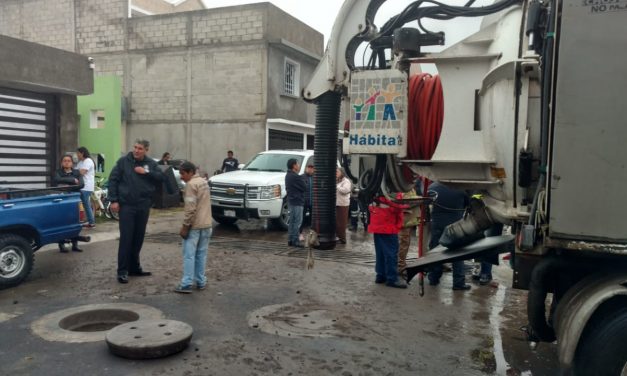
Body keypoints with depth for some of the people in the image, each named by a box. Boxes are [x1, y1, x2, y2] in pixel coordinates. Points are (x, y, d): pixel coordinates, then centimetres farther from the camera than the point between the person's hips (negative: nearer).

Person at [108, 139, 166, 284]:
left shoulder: (151, 163, 7)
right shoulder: (123, 161, -1)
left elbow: (161, 177, -1)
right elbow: (113, 180, -2)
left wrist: (146, 172, -13)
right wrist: (113, 200, -9)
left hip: (143, 206, 4)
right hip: (126, 205, -3)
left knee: (138, 239, 12)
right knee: (126, 238, -5)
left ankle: (134, 267, 24)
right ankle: (122, 271, 1)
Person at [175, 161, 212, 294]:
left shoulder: (191, 184, -13)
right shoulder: (204, 182, 14)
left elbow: (190, 208, -19)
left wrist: (185, 226, -14)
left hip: (194, 225, -8)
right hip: (206, 224, 8)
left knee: (189, 255, -5)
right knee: (201, 254, 12)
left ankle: (186, 284, -5)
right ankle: (200, 282, 16)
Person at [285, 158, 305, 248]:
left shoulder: (288, 175, 13)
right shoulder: (295, 176, -19)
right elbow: (304, 187, -14)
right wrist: (302, 179, 4)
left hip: (291, 201, 10)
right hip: (297, 201, -10)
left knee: (292, 221, 14)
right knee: (297, 222, -6)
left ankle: (290, 240, 18)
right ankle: (295, 240, -4)